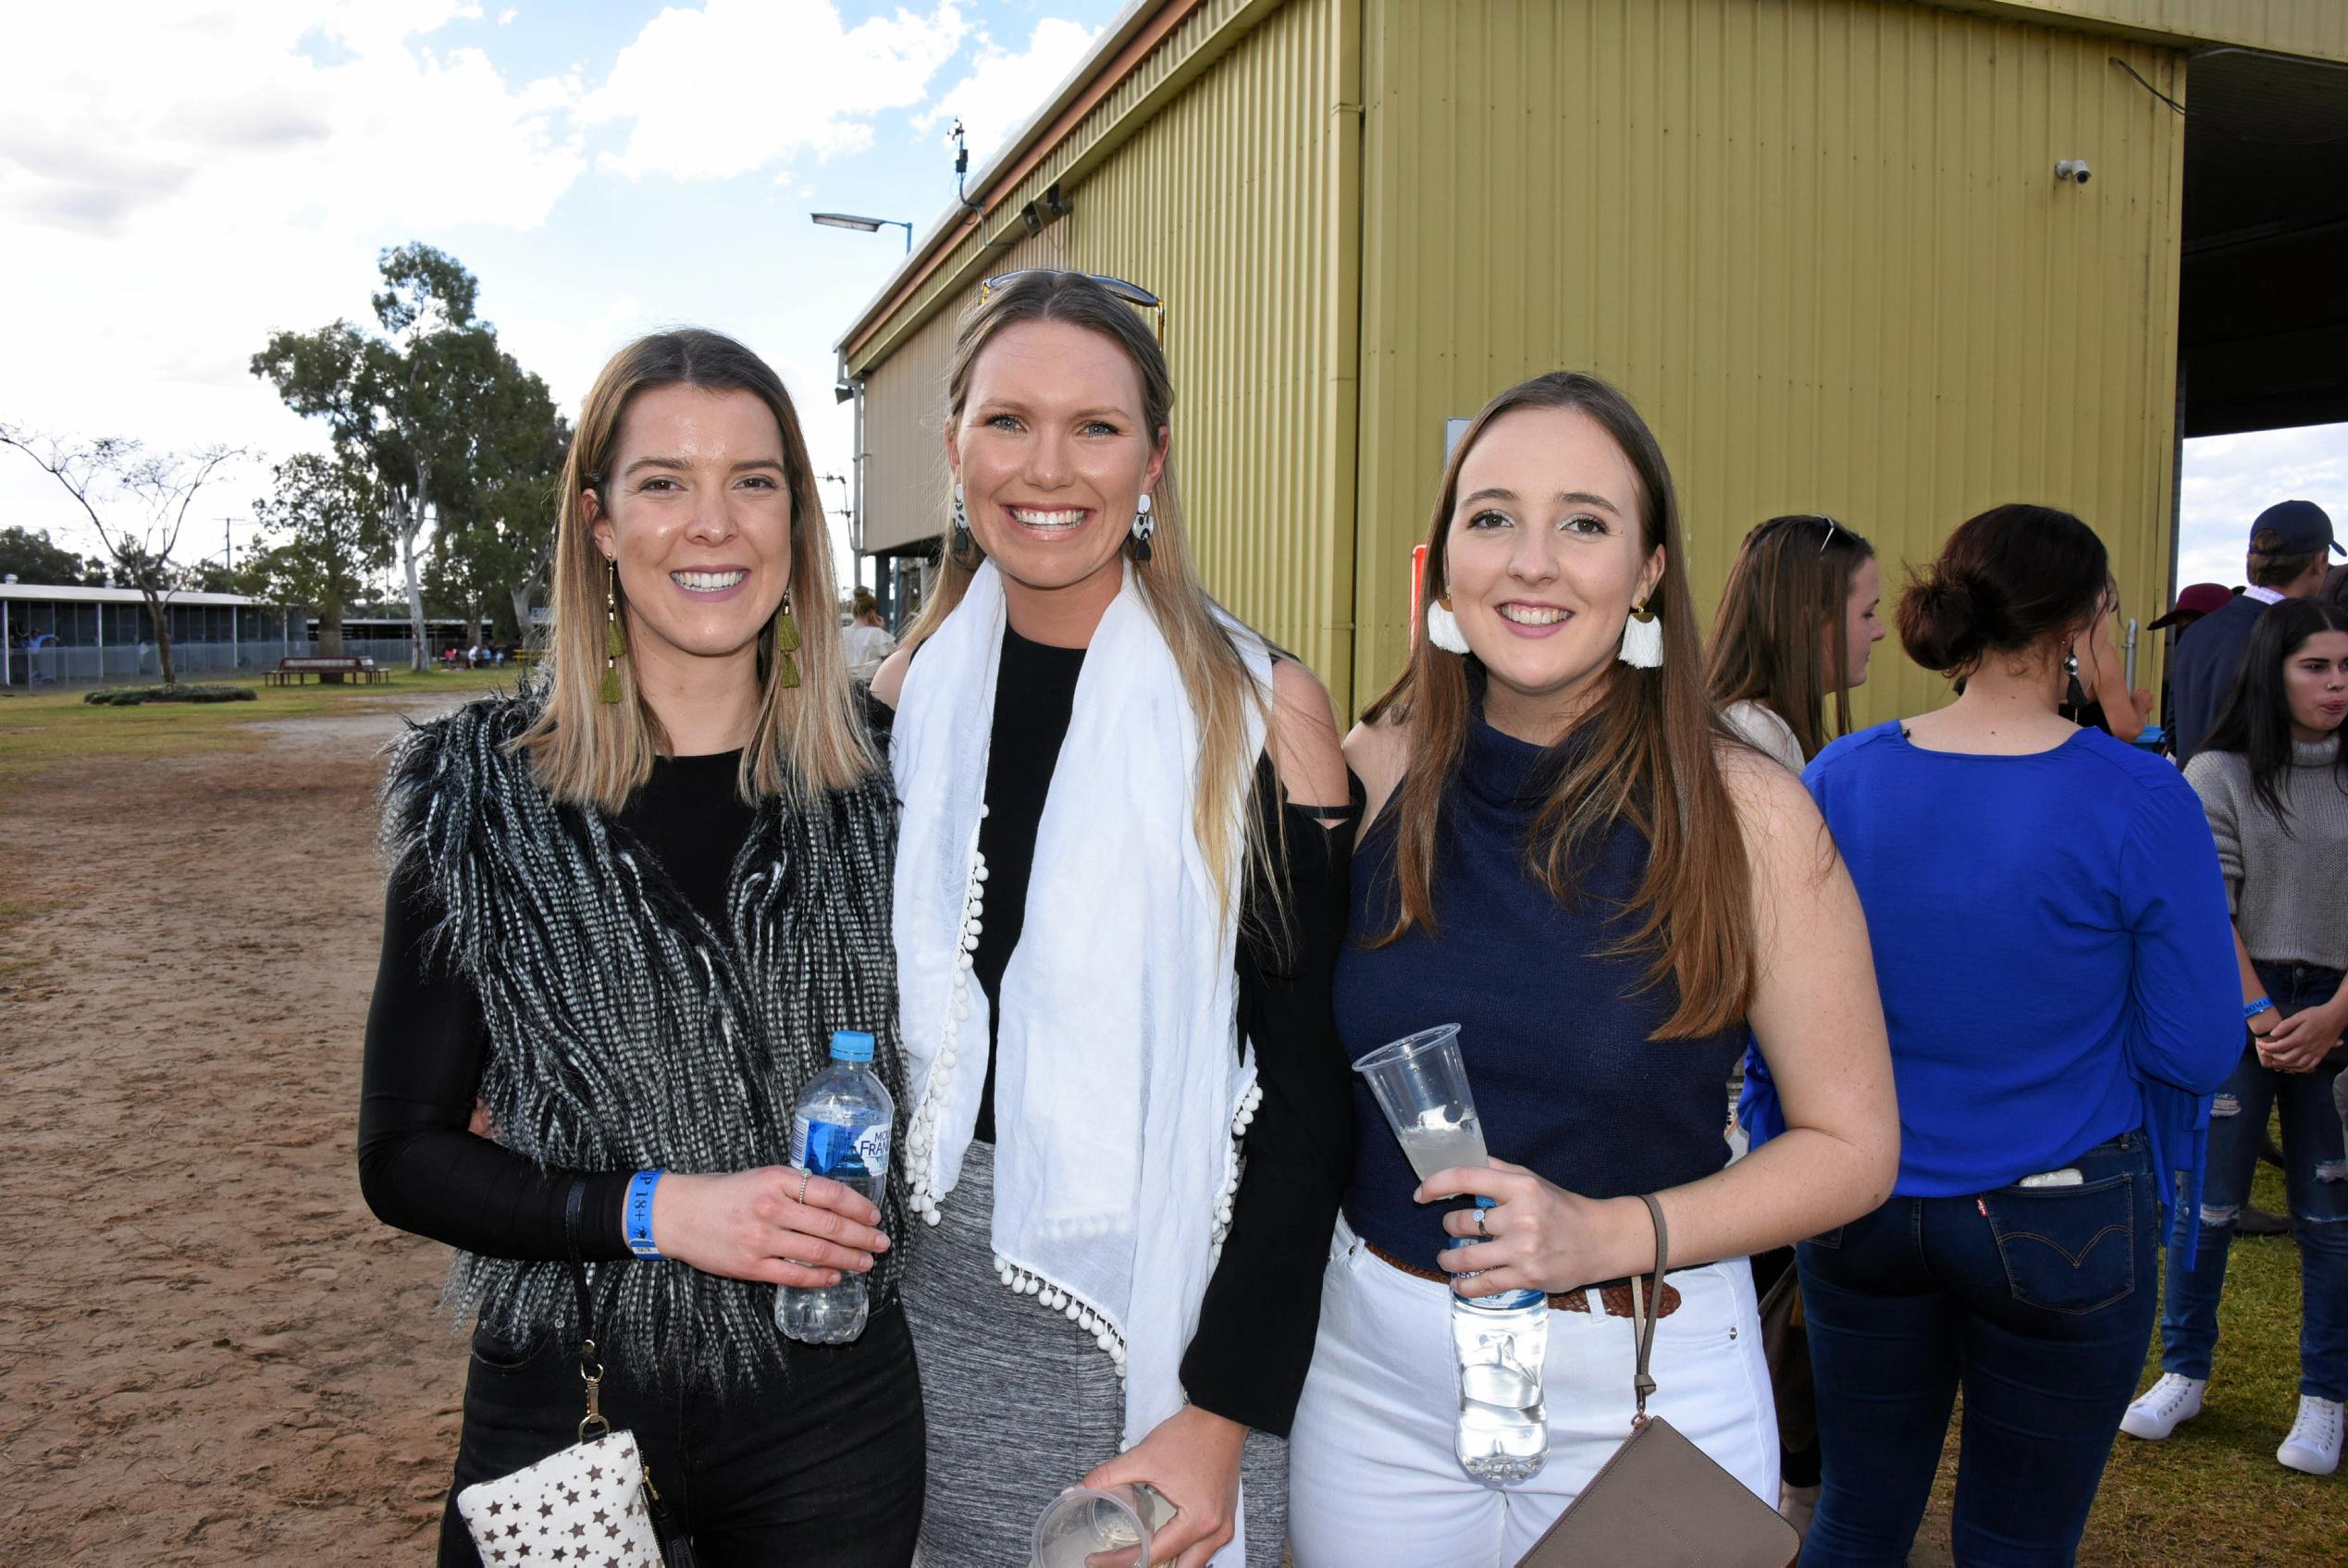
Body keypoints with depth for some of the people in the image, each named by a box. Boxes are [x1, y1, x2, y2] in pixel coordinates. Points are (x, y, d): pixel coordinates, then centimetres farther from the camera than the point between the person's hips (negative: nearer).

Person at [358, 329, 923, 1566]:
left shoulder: (875, 776, -5)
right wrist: (655, 1210, -18)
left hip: (831, 1409, 1)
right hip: (566, 1403, 0)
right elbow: (402, 1155, -5)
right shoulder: (482, 794, -8)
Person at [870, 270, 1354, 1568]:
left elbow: (1307, 1087, -11)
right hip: (926, 1286, 3)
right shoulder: (907, 696, 1)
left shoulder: (1258, 710, -10)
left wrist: (1223, 1416, -15)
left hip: (1162, 1307, -3)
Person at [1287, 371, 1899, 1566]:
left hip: (1646, 1387, -2)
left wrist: (1608, 1235, -19)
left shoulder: (1746, 815, -12)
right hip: (1374, 1373, 2)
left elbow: (1853, 1144, -6)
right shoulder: (1374, 771, -6)